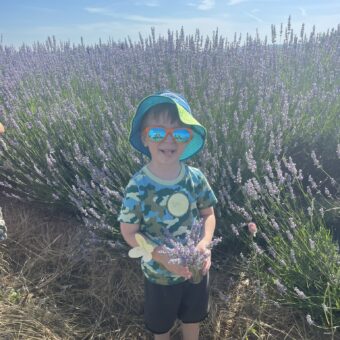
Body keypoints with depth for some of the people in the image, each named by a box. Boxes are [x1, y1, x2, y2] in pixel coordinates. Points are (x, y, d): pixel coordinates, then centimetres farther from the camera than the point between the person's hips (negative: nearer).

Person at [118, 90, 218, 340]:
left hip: (196, 267, 3)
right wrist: (163, 257, -28)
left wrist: (205, 243, -22)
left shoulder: (196, 178, -16)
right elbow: (129, 233, -17)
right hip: (159, 273, -2)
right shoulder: (138, 187, -25)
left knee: (193, 317, 29)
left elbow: (209, 215, -4)